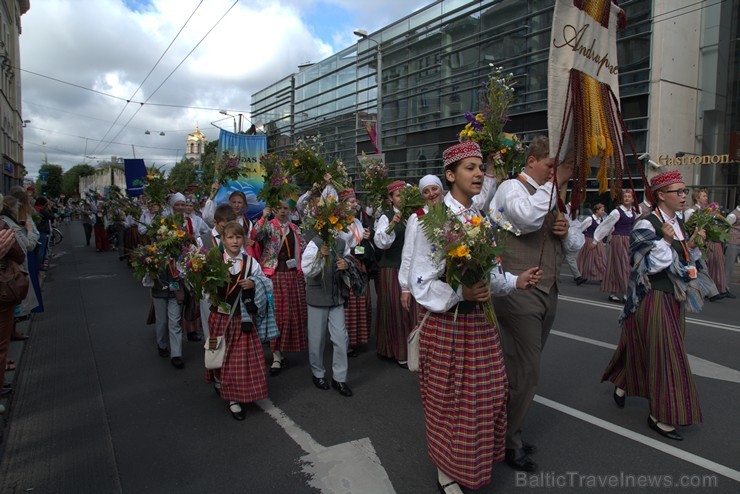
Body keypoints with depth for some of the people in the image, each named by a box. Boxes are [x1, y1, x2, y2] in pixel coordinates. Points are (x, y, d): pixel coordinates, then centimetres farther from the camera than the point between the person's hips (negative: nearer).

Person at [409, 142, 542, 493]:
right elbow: (421, 283, -17)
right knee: (449, 399, 8)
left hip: (480, 320, 7)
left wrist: (515, 281, -3)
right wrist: (460, 294, -29)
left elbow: (488, 273, 13)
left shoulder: (482, 218, 6)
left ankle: (479, 461, 41)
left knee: (486, 396, 17)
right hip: (446, 323, -7)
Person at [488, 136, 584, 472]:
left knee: (525, 369, 15)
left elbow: (577, 243, 21)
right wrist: (554, 182, -18)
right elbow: (527, 216, -31)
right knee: (524, 372, -4)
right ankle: (508, 441, 14)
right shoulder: (512, 188, -7)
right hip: (519, 292, -8)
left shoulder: (552, 196, 18)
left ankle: (510, 432, 30)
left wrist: (568, 231, -2)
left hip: (547, 293, 8)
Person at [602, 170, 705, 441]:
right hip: (653, 298, -8)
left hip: (674, 298, 8)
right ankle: (659, 415, 8)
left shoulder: (678, 223, 9)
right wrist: (666, 241, -26)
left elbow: (685, 261, 16)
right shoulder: (647, 225, -15)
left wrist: (691, 244, -1)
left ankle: (621, 385, 36)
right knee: (664, 354, -4)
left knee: (642, 349, 16)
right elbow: (649, 266, -19)